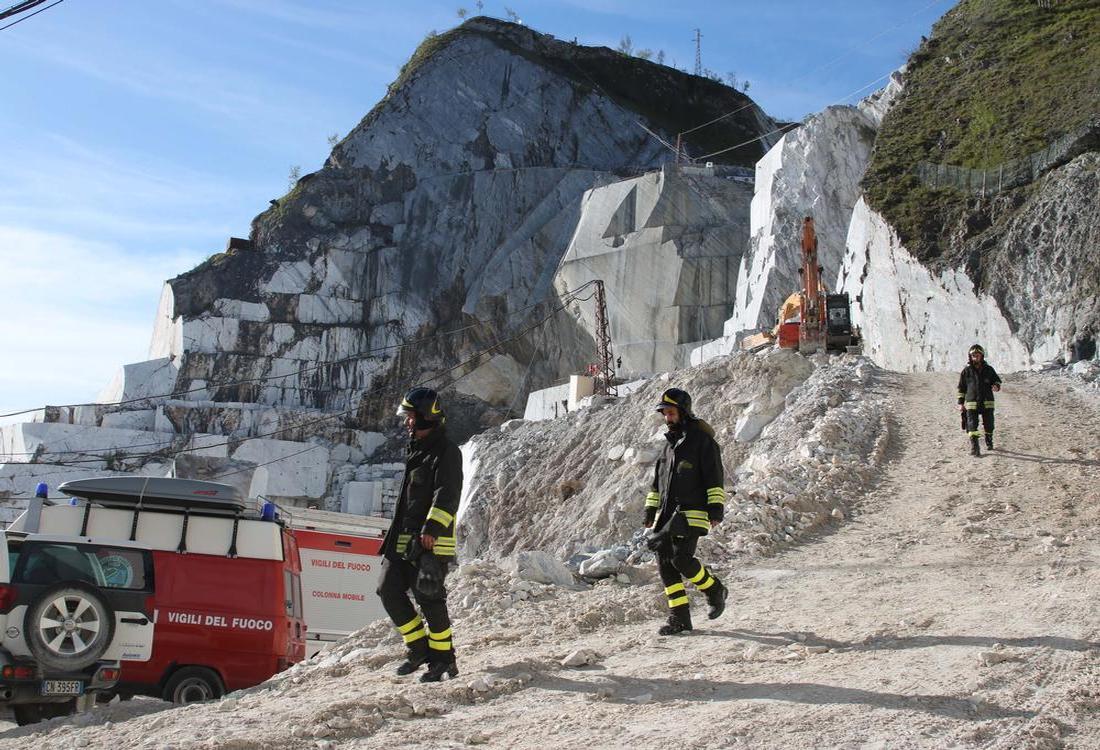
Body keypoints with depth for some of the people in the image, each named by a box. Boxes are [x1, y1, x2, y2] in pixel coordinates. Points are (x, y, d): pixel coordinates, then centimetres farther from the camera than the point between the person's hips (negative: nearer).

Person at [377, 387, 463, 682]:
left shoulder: (446, 452, -10)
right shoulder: (417, 449, 20)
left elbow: (447, 497, -20)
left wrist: (432, 530, -30)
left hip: (430, 542, -9)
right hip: (403, 539, 9)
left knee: (429, 599, -6)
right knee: (390, 591, 5)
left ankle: (444, 660, 6)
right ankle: (419, 648, 18)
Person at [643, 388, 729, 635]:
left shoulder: (702, 440, -4)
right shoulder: (670, 443, 20)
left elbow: (714, 477, -8)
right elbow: (658, 481, 26)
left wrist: (716, 508, -15)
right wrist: (651, 511, 23)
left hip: (691, 513, -8)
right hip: (667, 514, 8)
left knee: (681, 558, -18)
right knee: (665, 562, 0)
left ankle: (715, 590, 8)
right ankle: (679, 617, 5)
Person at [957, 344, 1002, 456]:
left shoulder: (989, 369, 4)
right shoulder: (966, 371, 3)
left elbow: (997, 380, 16)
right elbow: (961, 388, 8)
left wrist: (996, 386, -9)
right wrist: (961, 403, 5)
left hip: (987, 403, 1)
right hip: (971, 403, -1)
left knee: (988, 425, 10)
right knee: (972, 426, -12)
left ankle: (989, 442, 37)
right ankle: (974, 448, -12)